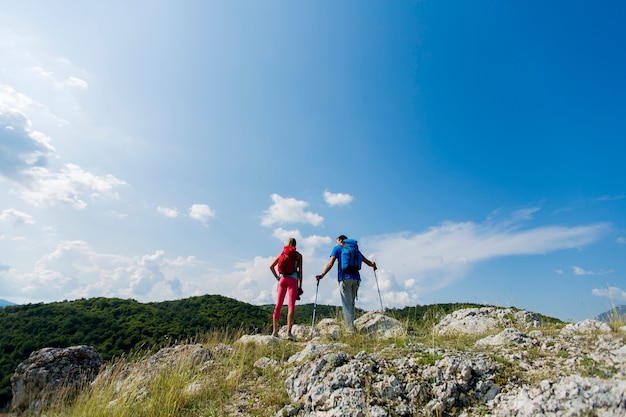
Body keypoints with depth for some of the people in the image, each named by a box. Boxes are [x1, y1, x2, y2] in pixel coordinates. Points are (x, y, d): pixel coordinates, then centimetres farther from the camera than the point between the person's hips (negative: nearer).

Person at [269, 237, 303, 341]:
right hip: (293, 279, -3)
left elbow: (271, 266, 12)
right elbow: (300, 271, 1)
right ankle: (289, 332, -18)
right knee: (291, 306, -8)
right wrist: (300, 286, 2)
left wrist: (277, 277, 16)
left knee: (278, 305, 6)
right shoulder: (298, 255, 7)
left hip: (283, 279, 3)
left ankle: (275, 331, 9)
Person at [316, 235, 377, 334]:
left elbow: (330, 263, -6)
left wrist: (322, 275, -11)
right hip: (356, 278, 5)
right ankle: (351, 327, 16)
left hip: (345, 278, -4)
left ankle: (350, 330, -9)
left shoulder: (337, 248, 8)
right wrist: (373, 265, 39)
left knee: (347, 305, -5)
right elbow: (366, 260, 20)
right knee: (351, 304, 15)